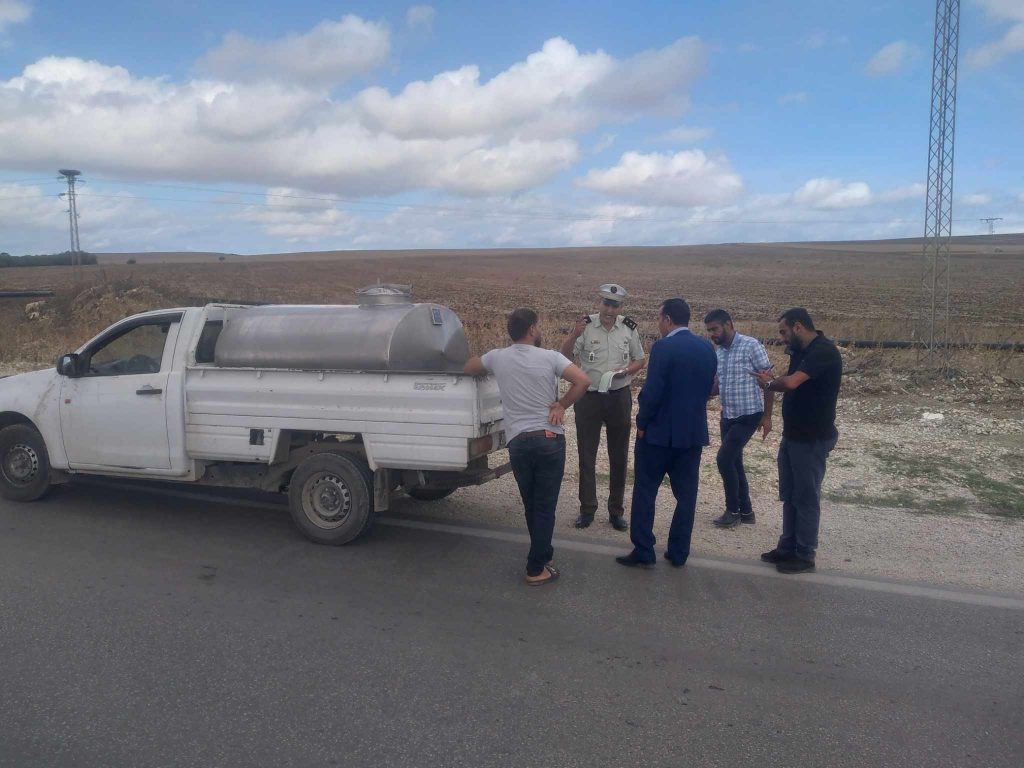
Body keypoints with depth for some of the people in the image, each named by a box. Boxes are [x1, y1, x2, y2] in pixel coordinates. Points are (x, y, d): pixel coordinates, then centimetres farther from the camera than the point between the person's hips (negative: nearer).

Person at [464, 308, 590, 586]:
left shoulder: (497, 357, 4)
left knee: (531, 505, 18)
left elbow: (469, 369, 23)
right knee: (545, 506, 6)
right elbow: (583, 381, -14)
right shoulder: (549, 357, -5)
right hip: (549, 438, -2)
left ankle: (541, 555, 32)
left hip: (517, 441, 3)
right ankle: (536, 568, 9)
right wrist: (561, 404, -2)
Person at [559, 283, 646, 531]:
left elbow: (639, 361, 10)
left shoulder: (629, 328, 0)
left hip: (619, 397, 2)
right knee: (586, 455, 5)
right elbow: (565, 357, -11)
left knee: (619, 456, 10)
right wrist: (574, 335, -27)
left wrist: (626, 371, -11)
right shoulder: (586, 325, -8)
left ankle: (616, 510, 23)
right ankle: (587, 509, 18)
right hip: (589, 397, -2)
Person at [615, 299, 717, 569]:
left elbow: (652, 392, -19)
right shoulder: (707, 348, 5)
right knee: (686, 494, 11)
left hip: (660, 431, -6)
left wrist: (642, 423, -7)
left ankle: (643, 552, 9)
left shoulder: (663, 347, -16)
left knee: (645, 491, 6)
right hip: (694, 431, 6)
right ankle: (678, 553, 19)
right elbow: (708, 388, 11)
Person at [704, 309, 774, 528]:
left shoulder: (751, 346, -14)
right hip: (728, 416, 7)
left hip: (748, 416, -7)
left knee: (724, 459, -10)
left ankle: (733, 510, 6)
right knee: (734, 462, 11)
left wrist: (767, 416, -13)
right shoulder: (718, 352, 7)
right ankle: (746, 511, 25)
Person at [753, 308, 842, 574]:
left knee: (806, 498, 2)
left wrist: (770, 383, -10)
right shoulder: (802, 352, 11)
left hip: (813, 438, -9)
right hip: (792, 435, 9)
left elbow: (791, 382, -31)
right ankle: (787, 548, 27)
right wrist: (771, 381, -10)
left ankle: (805, 556, 14)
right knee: (789, 496, 16)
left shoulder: (823, 351, -20)